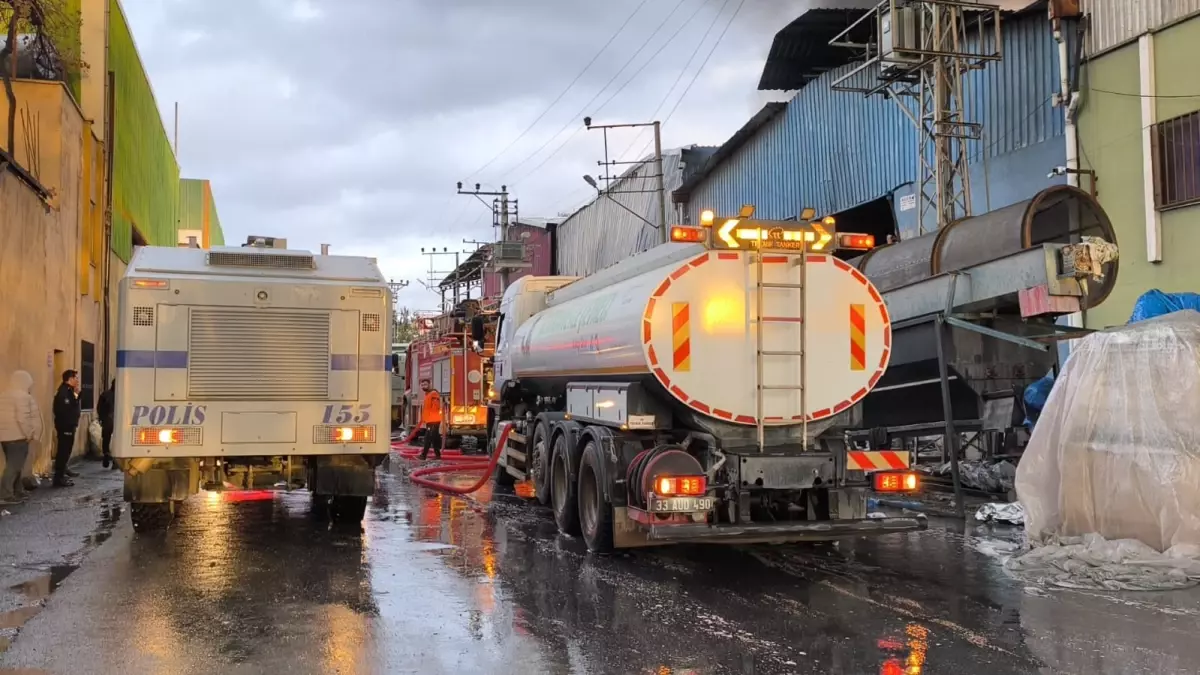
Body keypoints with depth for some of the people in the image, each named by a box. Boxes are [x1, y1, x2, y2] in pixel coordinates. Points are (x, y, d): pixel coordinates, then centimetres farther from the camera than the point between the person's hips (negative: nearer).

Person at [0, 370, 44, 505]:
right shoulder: (23, 396, -15)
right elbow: (22, 418, -24)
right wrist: (29, 434, -13)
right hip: (18, 437, -10)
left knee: (13, 465, 16)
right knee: (14, 466, -8)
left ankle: (18, 492, 21)